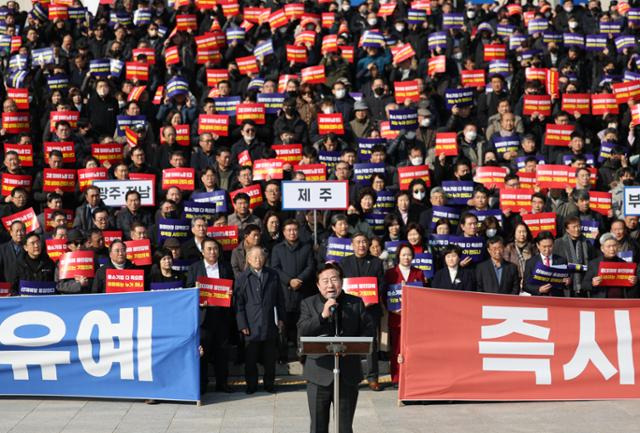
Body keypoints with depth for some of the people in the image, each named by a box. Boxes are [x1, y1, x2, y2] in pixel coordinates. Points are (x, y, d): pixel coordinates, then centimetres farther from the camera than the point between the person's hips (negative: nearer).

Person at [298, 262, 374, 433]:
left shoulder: (356, 303, 6)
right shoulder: (308, 304, 3)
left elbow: (369, 330, 3)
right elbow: (302, 332, -10)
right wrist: (323, 315, -21)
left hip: (348, 374, 1)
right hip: (319, 375, -1)